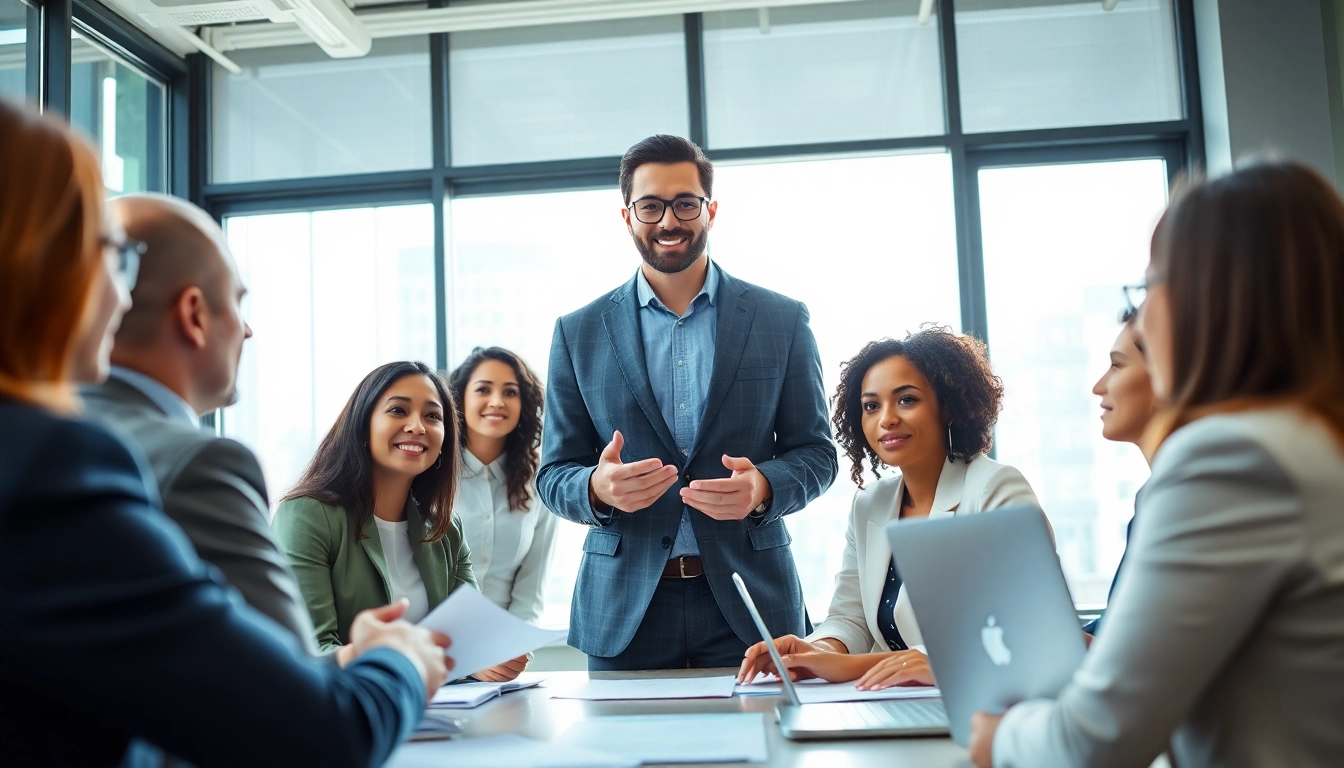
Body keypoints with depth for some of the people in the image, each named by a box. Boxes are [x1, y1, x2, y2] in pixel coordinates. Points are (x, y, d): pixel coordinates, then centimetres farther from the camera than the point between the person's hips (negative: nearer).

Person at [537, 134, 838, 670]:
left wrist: (763, 486, -17)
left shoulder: (782, 320, 3)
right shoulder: (579, 334, 4)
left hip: (749, 599, 0)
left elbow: (816, 451, 5)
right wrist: (598, 489, -18)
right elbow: (553, 474, 5)